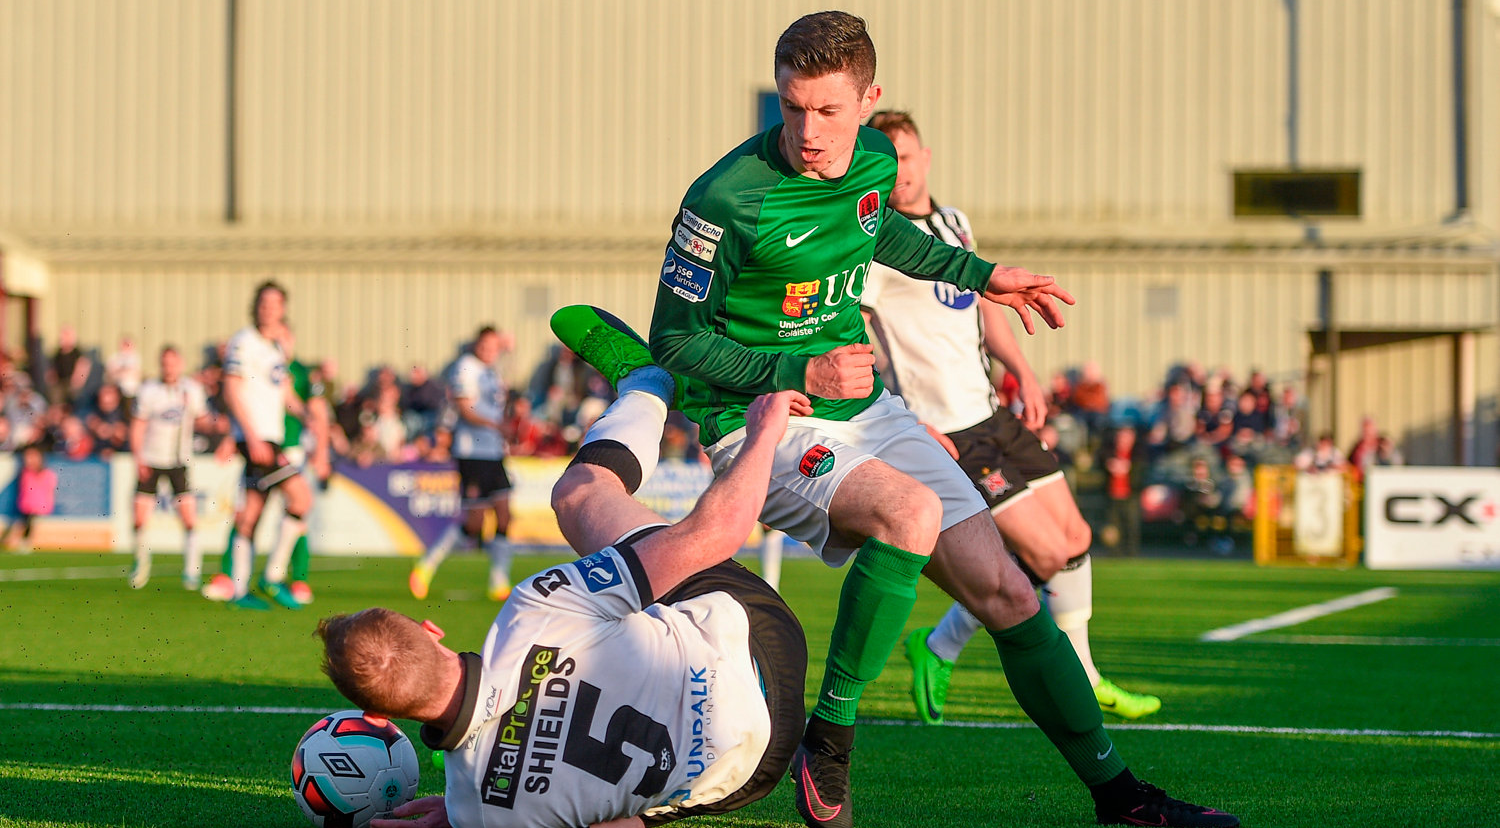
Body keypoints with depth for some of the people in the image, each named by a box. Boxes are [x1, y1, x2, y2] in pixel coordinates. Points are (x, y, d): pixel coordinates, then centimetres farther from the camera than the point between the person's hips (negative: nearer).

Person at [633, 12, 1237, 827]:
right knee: (909, 510, -35)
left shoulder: (873, 158, -1)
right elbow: (674, 341, -14)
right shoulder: (726, 201, -21)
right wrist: (798, 375, -23)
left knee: (1003, 591, -1)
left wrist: (979, 275, 26)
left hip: (864, 408, 6)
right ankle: (828, 739, -20)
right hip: (759, 425, -6)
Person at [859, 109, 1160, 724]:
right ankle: (938, 650, 9)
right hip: (944, 433, -8)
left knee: (1075, 538, 10)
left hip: (991, 413, 8)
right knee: (1046, 555, -10)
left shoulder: (954, 223, 11)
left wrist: (1023, 373, 8)